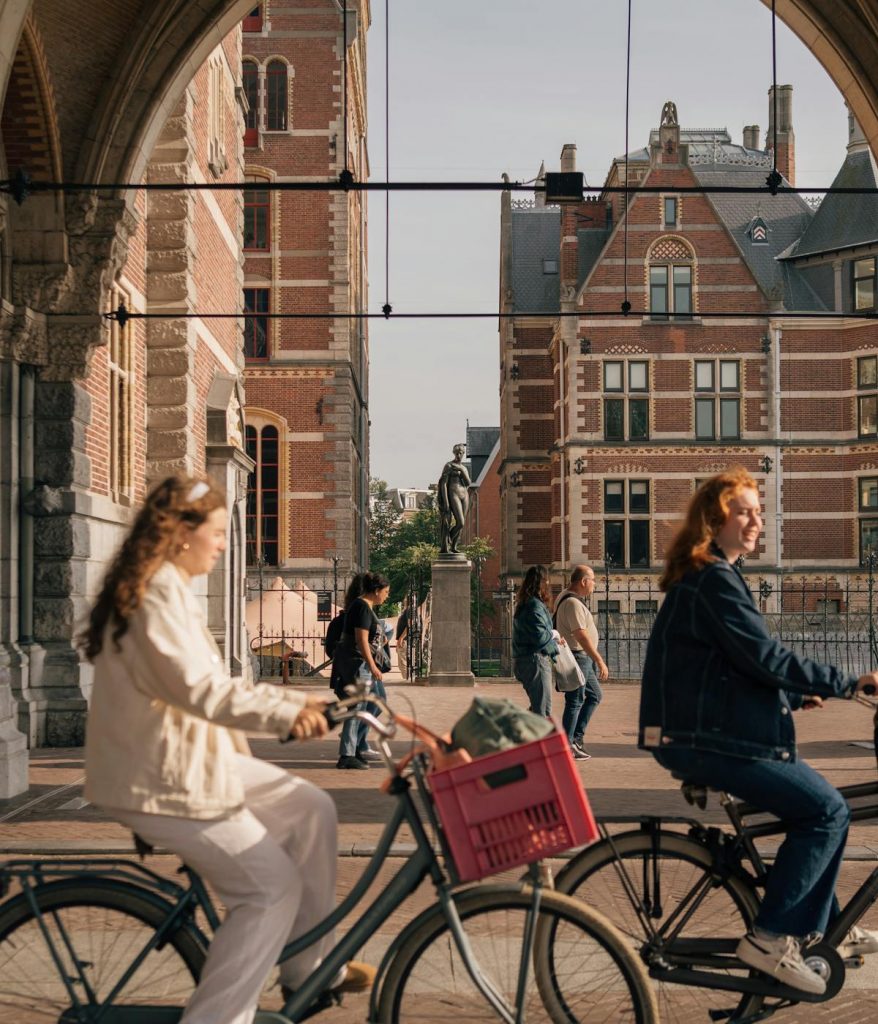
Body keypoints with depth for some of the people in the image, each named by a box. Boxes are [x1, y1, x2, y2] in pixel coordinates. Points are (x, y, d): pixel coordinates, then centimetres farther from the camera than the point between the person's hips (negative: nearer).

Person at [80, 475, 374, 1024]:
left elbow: (212, 685, 19)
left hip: (192, 758, 10)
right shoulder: (157, 590, -18)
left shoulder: (170, 589, 16)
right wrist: (284, 712, -37)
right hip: (161, 778, -10)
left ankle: (310, 969, 16)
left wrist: (296, 702, 16)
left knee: (311, 809, 8)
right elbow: (196, 689, -31)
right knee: (274, 888, -11)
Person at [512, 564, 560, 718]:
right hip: (534, 661, -10)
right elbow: (540, 636, -24)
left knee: (537, 706, 20)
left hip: (522, 659, 10)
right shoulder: (535, 606, -17)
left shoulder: (524, 604, 15)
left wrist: (553, 639, 12)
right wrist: (554, 634, -5)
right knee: (542, 710, -7)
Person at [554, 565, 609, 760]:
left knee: (595, 695, 17)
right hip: (577, 656, -11)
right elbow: (582, 636, -25)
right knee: (575, 702, -4)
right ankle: (566, 746, 3)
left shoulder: (564, 598, 14)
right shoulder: (573, 603, -20)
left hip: (583, 658, 11)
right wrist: (600, 662, -24)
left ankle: (576, 737, 19)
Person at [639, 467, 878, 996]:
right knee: (826, 810, -13)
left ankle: (822, 929, 23)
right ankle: (770, 938, -9)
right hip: (703, 741, -11)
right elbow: (768, 659, -22)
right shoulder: (714, 581, -17)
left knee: (824, 806, 14)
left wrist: (795, 695, 13)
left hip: (714, 730, 11)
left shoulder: (709, 578, 17)